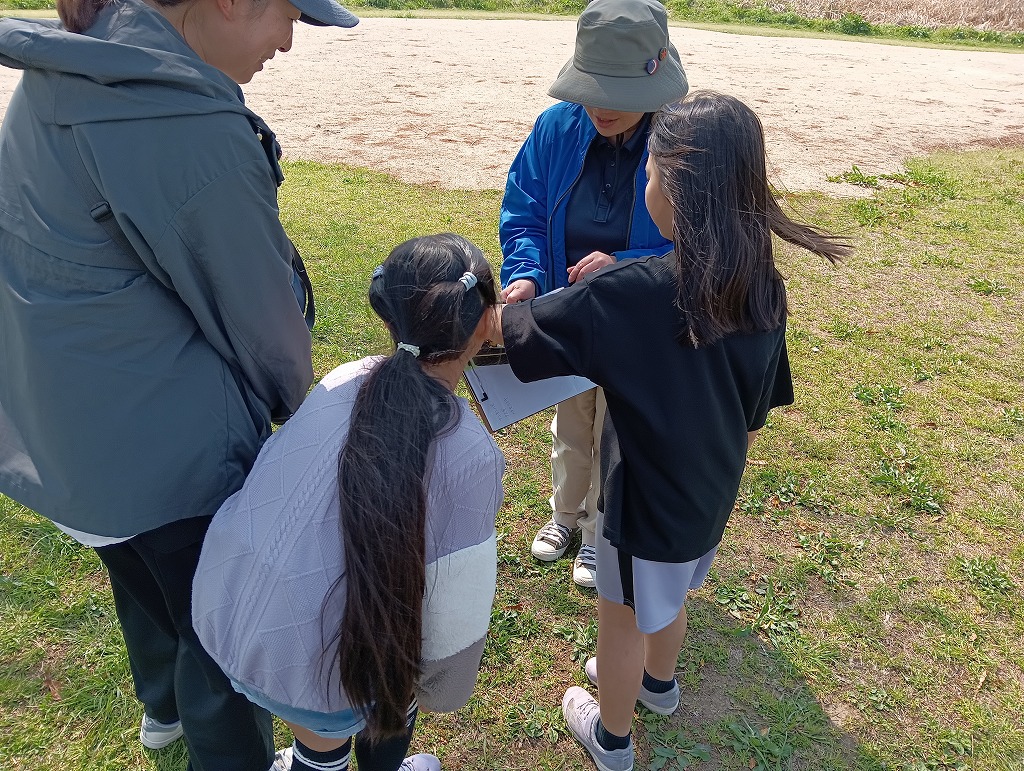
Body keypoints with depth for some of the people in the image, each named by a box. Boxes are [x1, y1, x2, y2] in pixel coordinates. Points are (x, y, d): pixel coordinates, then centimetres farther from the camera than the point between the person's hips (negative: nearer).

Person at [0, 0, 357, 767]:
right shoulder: (191, 126, -28)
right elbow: (256, 302, -17)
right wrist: (298, 401, 3)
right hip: (168, 430, -9)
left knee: (144, 573, 31)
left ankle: (166, 706, 58)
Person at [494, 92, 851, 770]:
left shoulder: (628, 294, -32)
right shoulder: (765, 289, -11)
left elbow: (506, 334, -24)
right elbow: (758, 414, 1)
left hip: (645, 500, -6)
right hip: (712, 494, 6)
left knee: (622, 618, 21)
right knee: (669, 599, 32)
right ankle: (658, 681, 61)